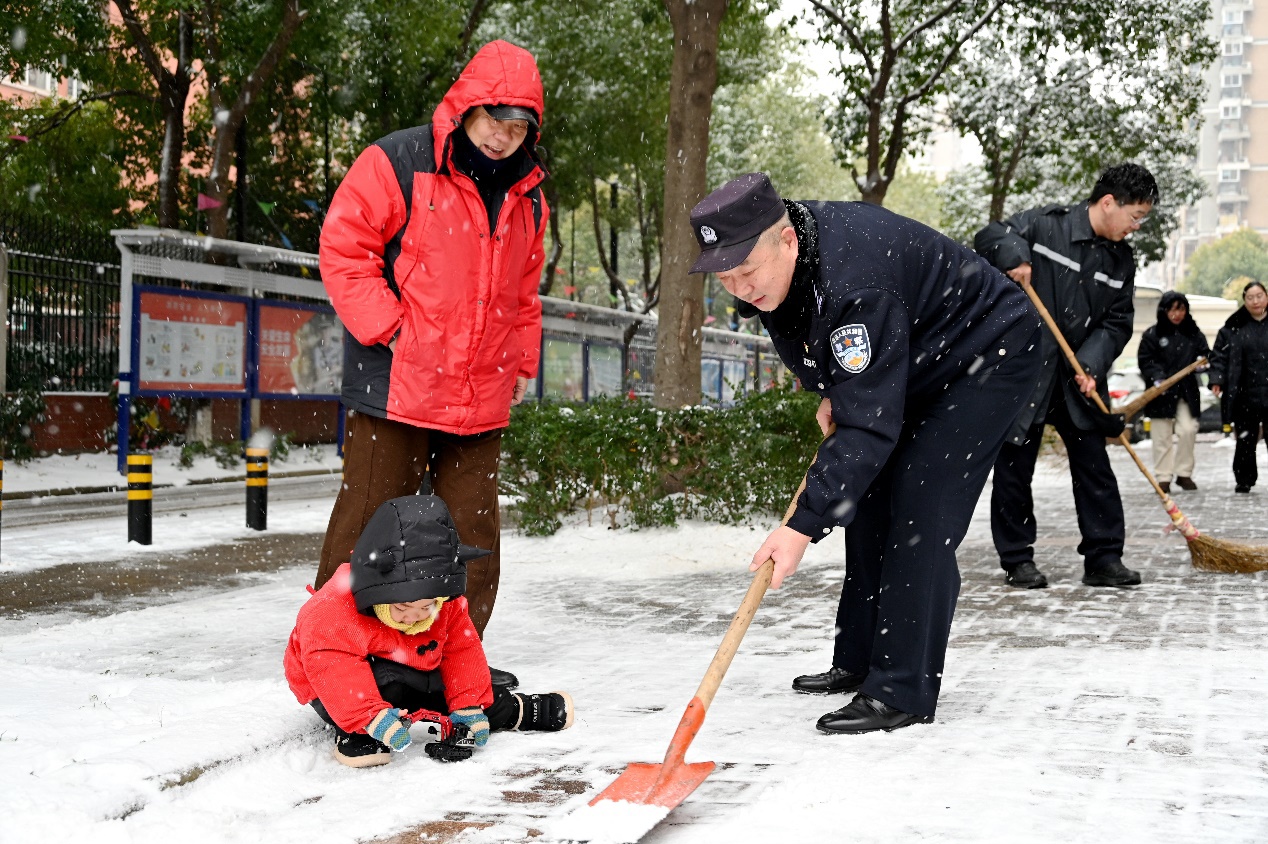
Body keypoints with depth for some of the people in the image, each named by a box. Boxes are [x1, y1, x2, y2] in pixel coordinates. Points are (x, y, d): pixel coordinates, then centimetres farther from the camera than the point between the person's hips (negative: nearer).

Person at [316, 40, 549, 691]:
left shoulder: (527, 196, 13)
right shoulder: (398, 163, -7)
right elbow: (343, 248, -9)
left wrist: (523, 362, 16)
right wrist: (388, 328, -15)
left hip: (480, 396, 6)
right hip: (395, 388, -6)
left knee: (474, 529, 10)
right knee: (371, 519, -2)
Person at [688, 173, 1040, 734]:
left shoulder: (855, 282, -40)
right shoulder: (773, 261, -12)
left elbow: (868, 423, -41)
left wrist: (805, 526, -43)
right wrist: (832, 393, 1)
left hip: (989, 355, -9)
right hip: (915, 366, 10)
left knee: (921, 515, -18)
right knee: (869, 499, 10)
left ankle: (903, 692, -14)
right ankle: (858, 661, 20)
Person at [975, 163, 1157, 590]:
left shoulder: (1121, 260, 7)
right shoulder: (1045, 224, -8)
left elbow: (1117, 323, 5)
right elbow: (988, 238, -8)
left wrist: (1091, 364, -11)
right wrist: (1013, 254, -30)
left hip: (1078, 379, 5)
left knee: (1094, 465, 4)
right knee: (1015, 466, 2)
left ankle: (1103, 558, 12)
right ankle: (1017, 559, 12)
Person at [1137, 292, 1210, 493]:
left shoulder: (1193, 333, 5)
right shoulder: (1152, 334, -4)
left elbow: (1205, 353, 9)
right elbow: (1145, 361, -6)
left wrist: (1207, 359, -14)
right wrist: (1156, 377, -20)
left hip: (1186, 391, 3)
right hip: (1161, 393, -2)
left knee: (1188, 430, -1)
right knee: (1162, 436, 2)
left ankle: (1184, 473, 13)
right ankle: (1163, 477, 8)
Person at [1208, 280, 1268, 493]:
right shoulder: (1234, 327, 4)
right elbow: (1220, 355, 3)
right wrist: (1216, 380, -9)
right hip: (1246, 395, 1)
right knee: (1245, 440, 7)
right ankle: (1244, 479, 19)